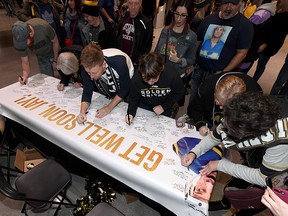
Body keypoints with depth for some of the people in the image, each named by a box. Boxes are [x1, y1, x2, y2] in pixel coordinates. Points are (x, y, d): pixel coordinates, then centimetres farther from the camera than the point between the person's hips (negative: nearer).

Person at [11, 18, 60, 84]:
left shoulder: (43, 26, -37)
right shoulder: (18, 39, -26)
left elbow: (55, 42, -19)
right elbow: (25, 61, -17)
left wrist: (55, 61, -14)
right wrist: (25, 75, -35)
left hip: (55, 53, -2)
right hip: (42, 57, 2)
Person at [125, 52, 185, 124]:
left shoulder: (172, 76, -29)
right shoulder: (136, 78, -26)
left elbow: (179, 92, -10)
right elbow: (133, 98, -10)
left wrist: (164, 106, -16)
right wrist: (131, 113, -28)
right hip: (143, 109, 0)